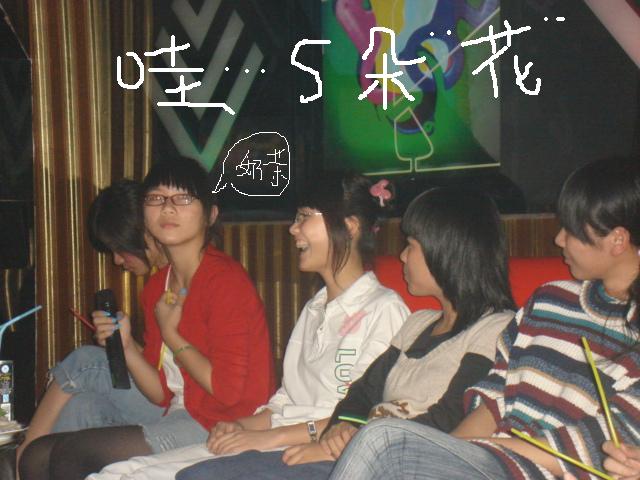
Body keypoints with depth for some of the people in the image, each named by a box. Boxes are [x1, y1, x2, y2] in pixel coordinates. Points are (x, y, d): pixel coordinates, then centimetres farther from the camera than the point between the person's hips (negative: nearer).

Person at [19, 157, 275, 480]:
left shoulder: (225, 280, -15)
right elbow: (164, 394, 12)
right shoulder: (156, 287, 11)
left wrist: (170, 335, -11)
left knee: (70, 452, -13)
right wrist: (125, 345, -4)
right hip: (180, 418, 8)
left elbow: (229, 388, -21)